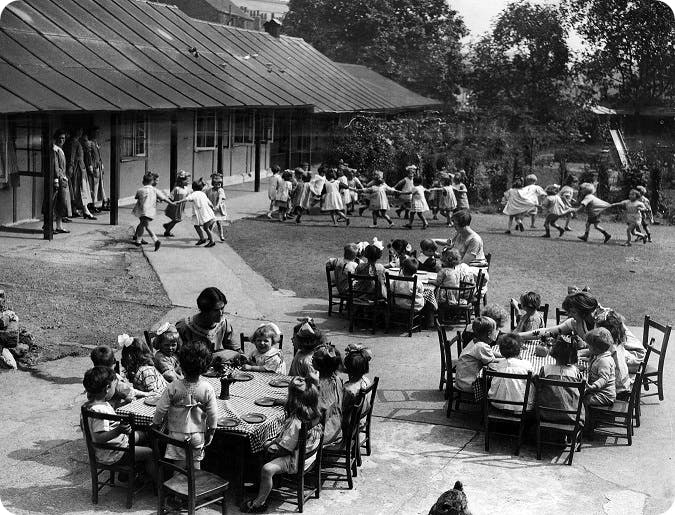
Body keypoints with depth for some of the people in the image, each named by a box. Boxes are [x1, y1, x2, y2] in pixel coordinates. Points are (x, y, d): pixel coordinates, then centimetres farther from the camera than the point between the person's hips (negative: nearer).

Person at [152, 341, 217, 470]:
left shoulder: (173, 387, -18)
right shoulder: (207, 388, -14)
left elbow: (161, 409, -11)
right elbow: (213, 414, -8)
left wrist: (156, 425, 7)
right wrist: (211, 432, 7)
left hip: (177, 433, -1)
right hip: (198, 434, 1)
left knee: (180, 466, 9)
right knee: (196, 462, 15)